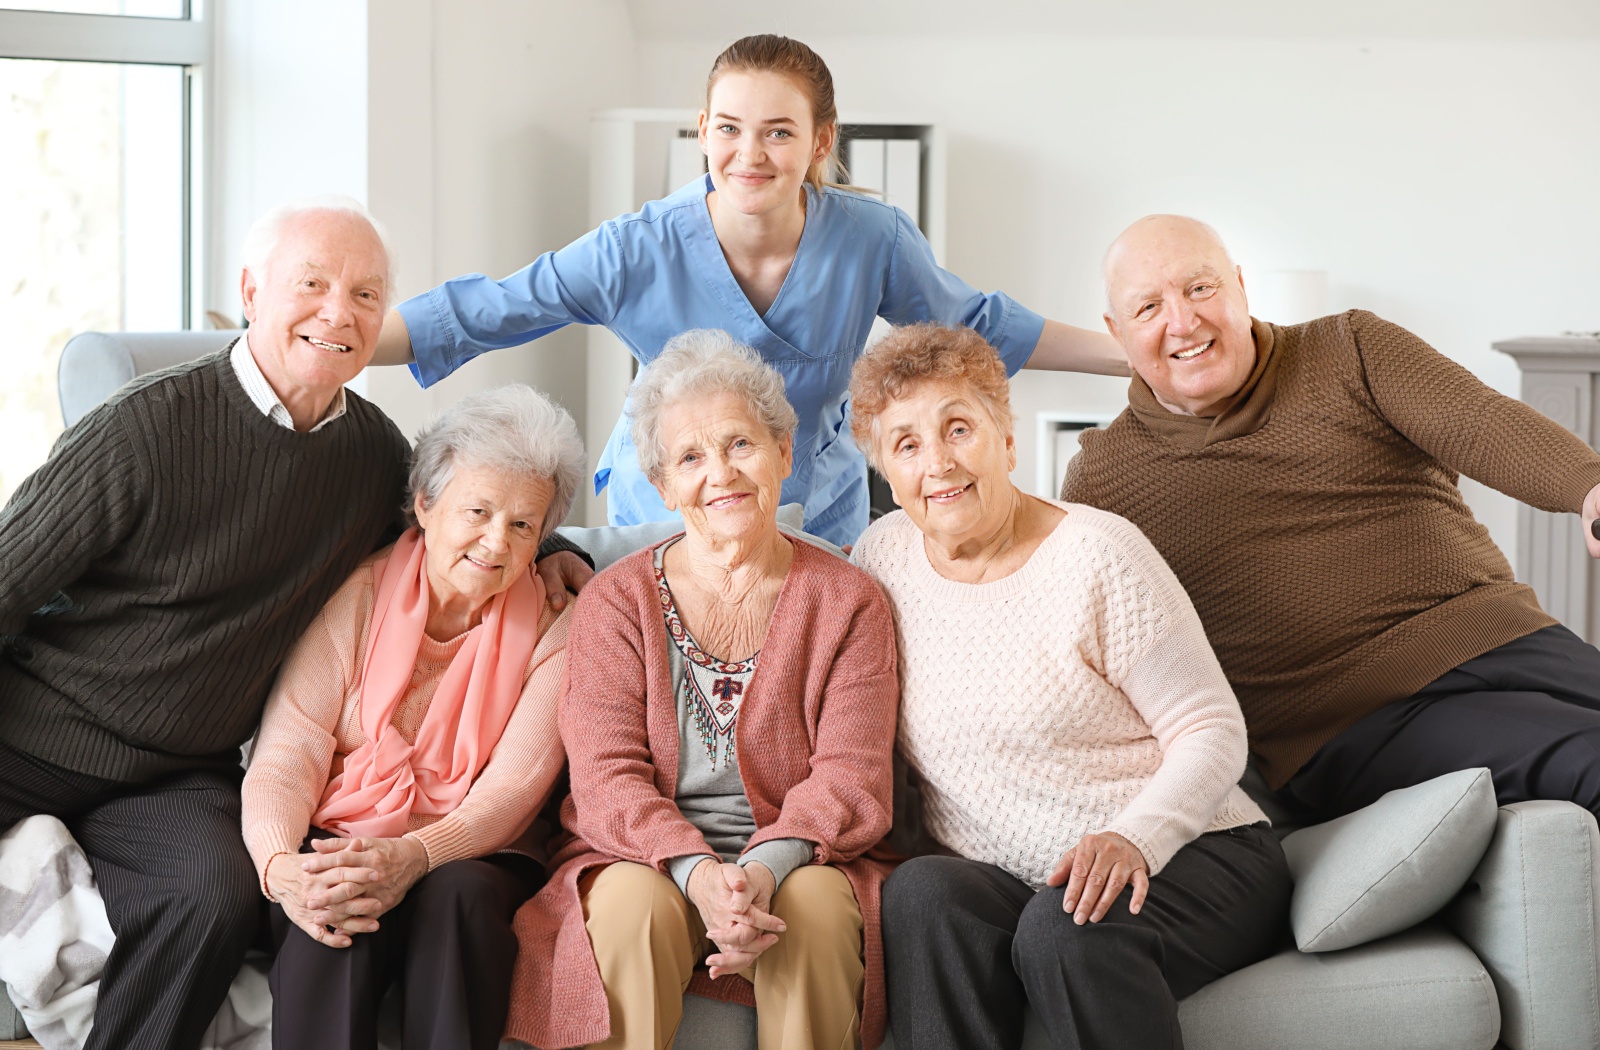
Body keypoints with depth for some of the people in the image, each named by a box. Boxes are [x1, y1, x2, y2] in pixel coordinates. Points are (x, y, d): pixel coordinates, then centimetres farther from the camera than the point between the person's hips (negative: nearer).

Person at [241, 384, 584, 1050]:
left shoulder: (553, 631, 2)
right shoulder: (354, 596, 2)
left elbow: (513, 789, -8)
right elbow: (287, 753, -6)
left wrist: (415, 856, -29)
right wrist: (281, 865, -29)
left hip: (470, 858, 0)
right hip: (337, 846, 0)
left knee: (459, 894, -34)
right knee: (333, 913, -34)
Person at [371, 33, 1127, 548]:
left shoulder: (872, 240, -15)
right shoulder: (639, 251, -20)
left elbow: (977, 326, 2)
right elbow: (478, 314, -16)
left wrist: (1135, 353, 1)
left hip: (818, 523, 1)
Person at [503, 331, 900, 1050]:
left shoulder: (846, 602, 5)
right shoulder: (616, 601, 5)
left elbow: (851, 778, -5)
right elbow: (605, 778, -6)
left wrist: (765, 870, -25)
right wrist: (697, 873, -26)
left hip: (797, 863, 0)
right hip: (645, 860, 0)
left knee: (815, 902, -32)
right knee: (635, 901, -32)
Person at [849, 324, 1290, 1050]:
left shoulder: (1094, 554, -6)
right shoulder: (883, 554, 8)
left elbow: (1213, 732, -7)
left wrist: (1135, 838, -25)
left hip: (1187, 855, -3)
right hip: (1005, 880, 4)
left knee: (1065, 929, -36)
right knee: (923, 894, -31)